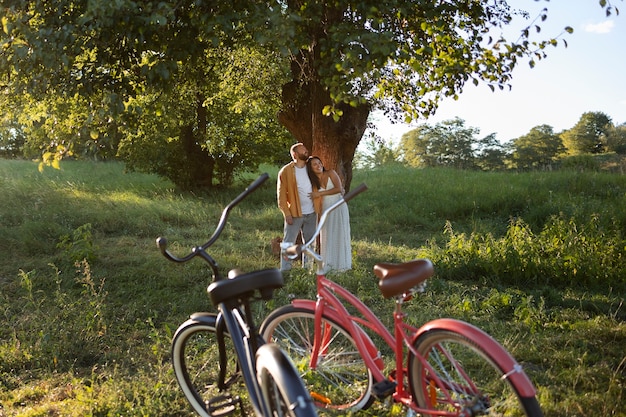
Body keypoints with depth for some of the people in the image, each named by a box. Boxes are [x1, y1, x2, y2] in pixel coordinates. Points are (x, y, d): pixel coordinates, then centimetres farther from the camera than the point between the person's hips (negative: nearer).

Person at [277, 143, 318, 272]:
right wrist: (287, 214, -14)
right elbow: (281, 194, -8)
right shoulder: (285, 171, -7)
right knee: (288, 243, -3)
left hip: (311, 213, 5)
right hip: (294, 214, -5)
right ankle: (285, 270, 2)